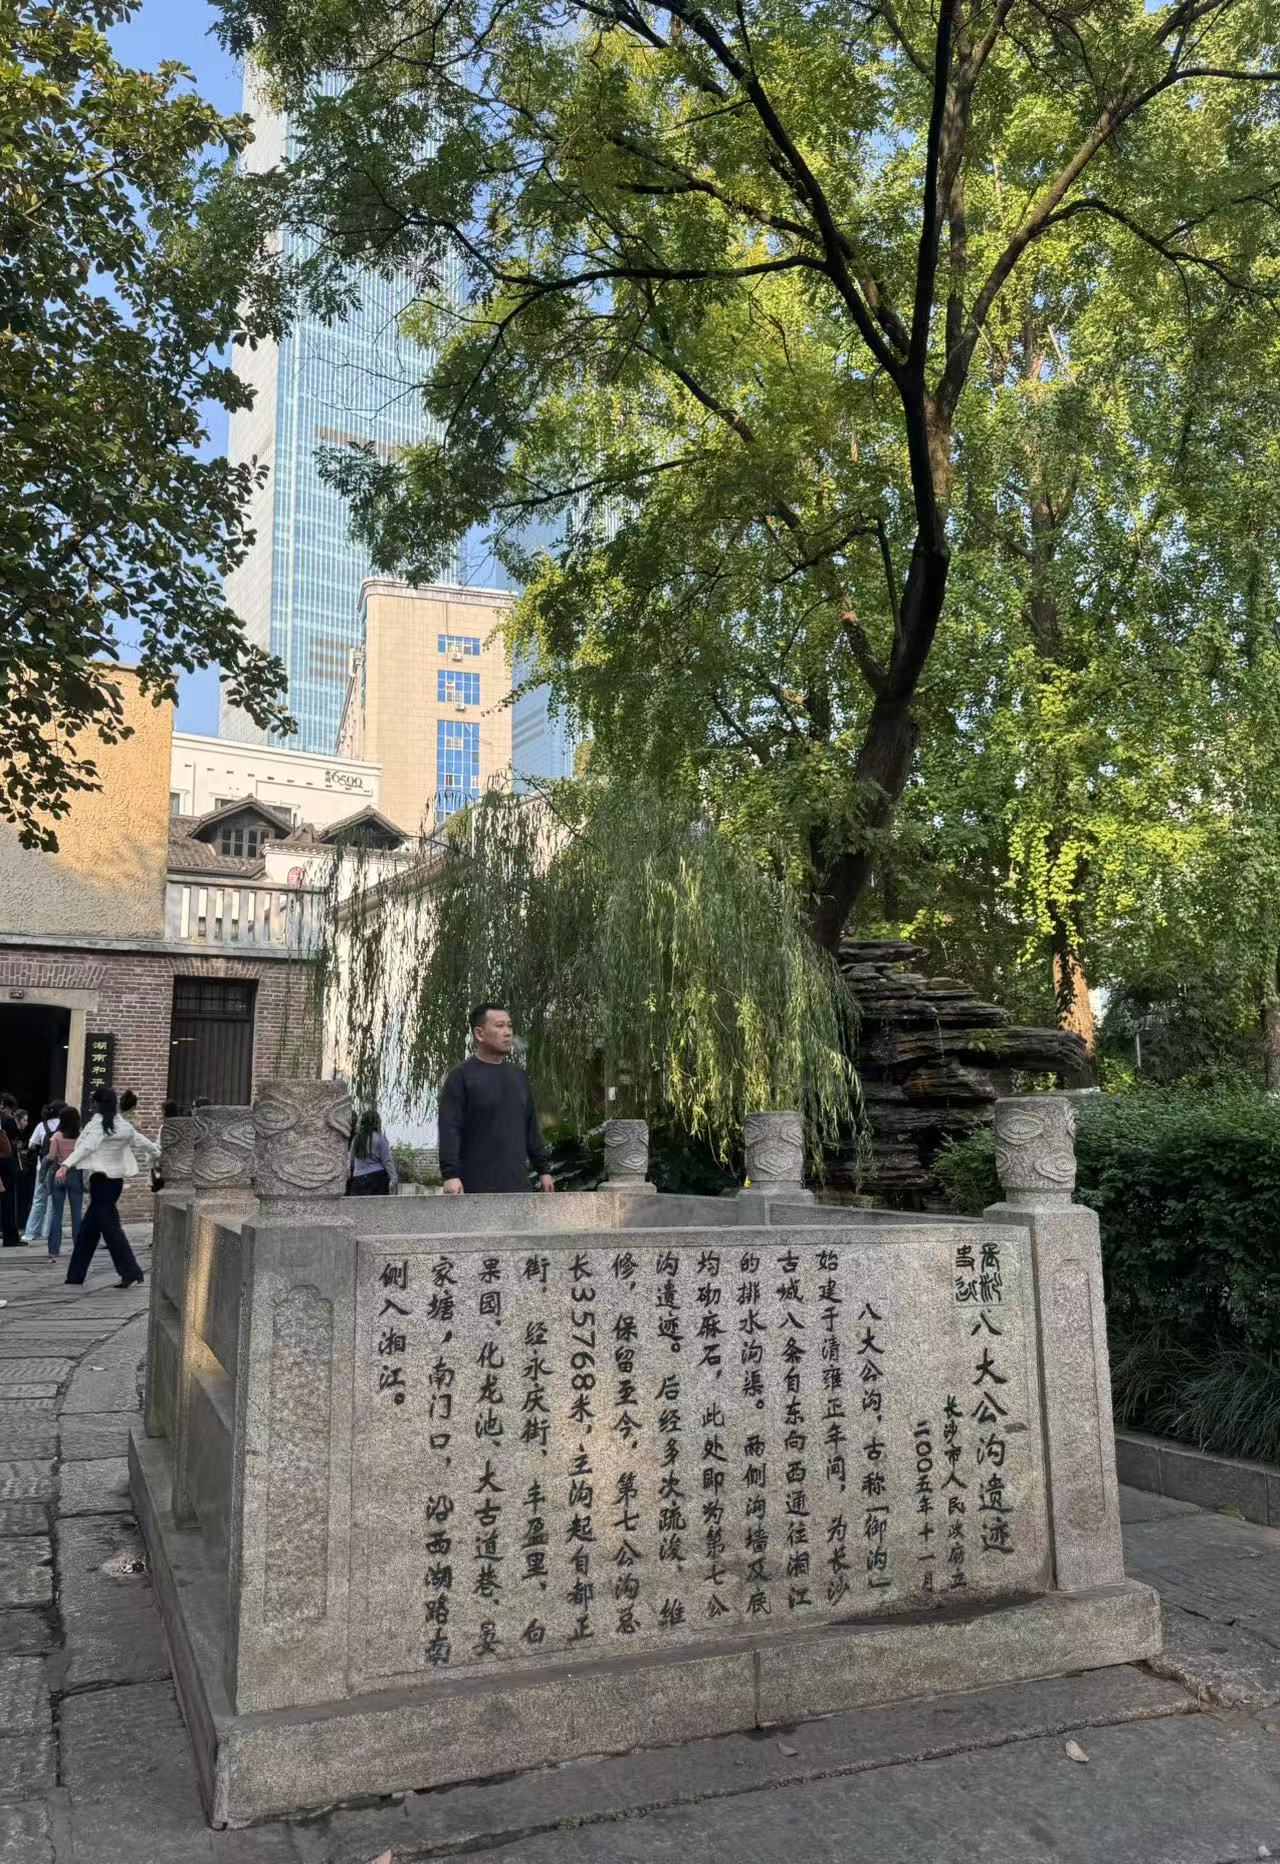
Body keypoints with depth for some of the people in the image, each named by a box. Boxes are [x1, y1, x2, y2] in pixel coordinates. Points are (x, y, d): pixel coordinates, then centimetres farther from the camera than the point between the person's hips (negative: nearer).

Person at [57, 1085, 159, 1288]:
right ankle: (76, 1275, 19)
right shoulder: (122, 1124, 11)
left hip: (101, 1179, -7)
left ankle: (131, 1272, -12)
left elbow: (86, 1147, -25)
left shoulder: (98, 1124, -9)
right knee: (88, 1229, 14)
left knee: (109, 1227, -7)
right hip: (116, 1179, 7)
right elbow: (141, 1140, 25)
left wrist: (66, 1165, -36)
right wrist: (157, 1152, 45)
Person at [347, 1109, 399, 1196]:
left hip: (358, 1179, 4)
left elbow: (351, 1161, 17)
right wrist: (393, 1178, -5)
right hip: (377, 1178, -4)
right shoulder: (379, 1138, -5)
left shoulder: (356, 1139, 9)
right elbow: (387, 1160, -7)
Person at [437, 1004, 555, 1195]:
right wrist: (451, 1175, -20)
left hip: (517, 1184, 6)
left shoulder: (519, 1076, 17)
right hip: (477, 1187, -6)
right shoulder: (461, 1077, -3)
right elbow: (449, 1129, -11)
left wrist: (543, 1169, 16)